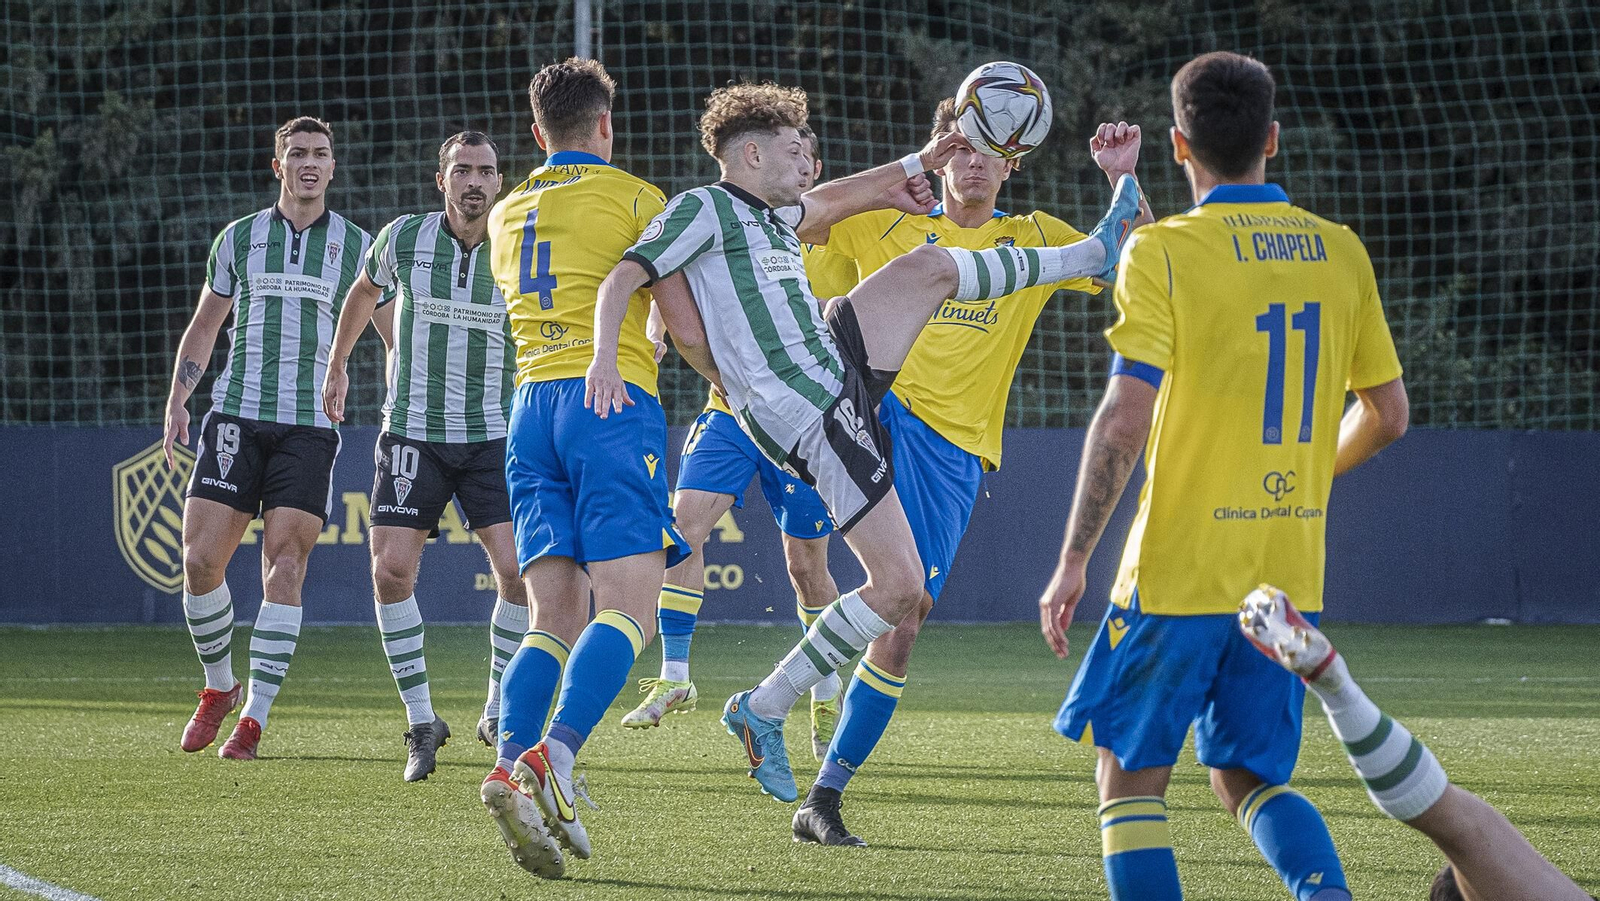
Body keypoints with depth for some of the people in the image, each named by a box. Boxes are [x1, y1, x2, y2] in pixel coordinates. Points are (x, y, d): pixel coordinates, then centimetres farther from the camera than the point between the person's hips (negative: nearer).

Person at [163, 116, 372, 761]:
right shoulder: (239, 238, 11)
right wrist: (176, 400, 8)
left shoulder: (356, 246, 8)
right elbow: (204, 325, 20)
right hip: (235, 417, 1)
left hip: (312, 425, -1)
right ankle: (218, 687, 15)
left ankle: (254, 719, -6)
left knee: (284, 566, -11)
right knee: (201, 558, -8)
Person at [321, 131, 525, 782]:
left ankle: (499, 714, 7)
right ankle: (421, 723, 4)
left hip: (493, 436, 0)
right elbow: (364, 294, 18)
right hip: (413, 433, 0)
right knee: (392, 572, -12)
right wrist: (336, 366, 26)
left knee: (519, 571, -14)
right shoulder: (404, 238, -4)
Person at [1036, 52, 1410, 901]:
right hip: (1290, 571, 5)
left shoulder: (1163, 251, -11)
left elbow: (1123, 422, -17)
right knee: (1248, 777, 17)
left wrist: (1072, 563, -11)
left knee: (1130, 777, 7)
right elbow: (1388, 415, 11)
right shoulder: (1339, 252, 5)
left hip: (1180, 568, -5)